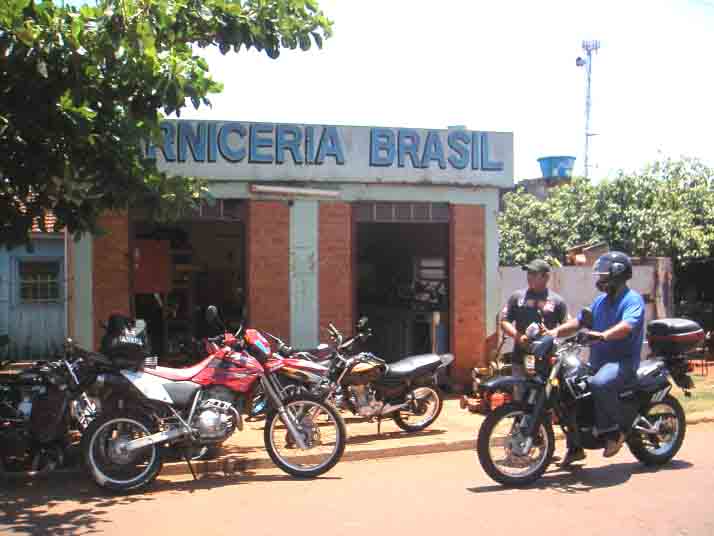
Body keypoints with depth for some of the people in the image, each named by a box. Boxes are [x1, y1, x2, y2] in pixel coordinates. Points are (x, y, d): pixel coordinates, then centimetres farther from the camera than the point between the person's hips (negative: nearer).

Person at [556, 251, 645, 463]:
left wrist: (603, 335, -42)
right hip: (597, 361, 9)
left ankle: (614, 431, -16)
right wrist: (554, 332, 0)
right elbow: (579, 321, 15)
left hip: (623, 360, -9)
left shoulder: (632, 299, -7)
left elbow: (626, 326, -25)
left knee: (599, 384, -37)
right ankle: (575, 447, 14)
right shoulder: (600, 301, 20)